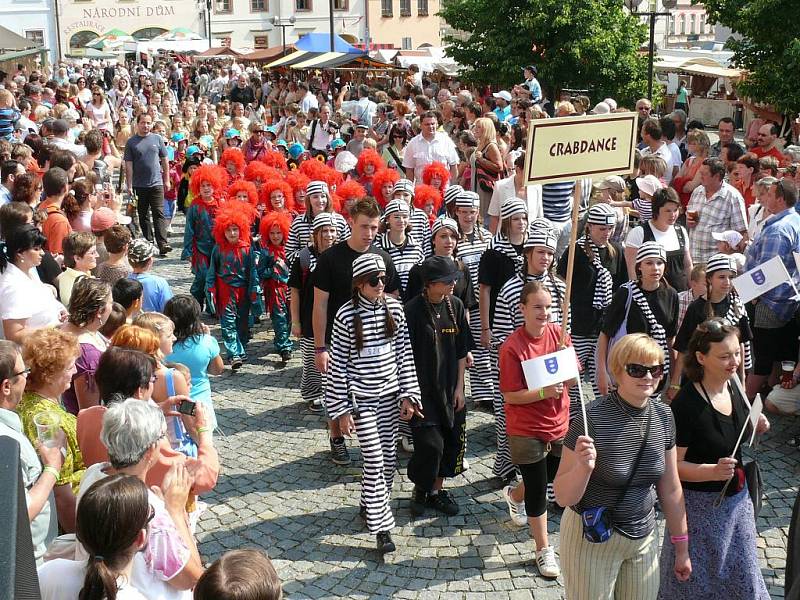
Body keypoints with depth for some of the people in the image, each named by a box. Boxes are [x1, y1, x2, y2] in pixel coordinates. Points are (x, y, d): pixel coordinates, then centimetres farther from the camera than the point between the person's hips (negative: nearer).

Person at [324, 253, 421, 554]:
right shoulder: (346, 315, -12)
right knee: (374, 460, -6)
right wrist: (342, 409, -8)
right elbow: (338, 364, -8)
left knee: (388, 456, 12)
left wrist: (408, 394, 1)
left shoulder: (394, 308, 0)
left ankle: (371, 504, 36)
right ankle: (381, 527, 1)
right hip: (361, 398, -4)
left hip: (389, 394, 4)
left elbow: (404, 353, 5)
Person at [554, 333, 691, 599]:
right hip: (592, 539, -5)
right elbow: (563, 497, -17)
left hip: (644, 538, 5)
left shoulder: (663, 416, -4)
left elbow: (670, 489, 7)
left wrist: (681, 547, 12)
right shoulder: (592, 418, -21)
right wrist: (583, 467, -36)